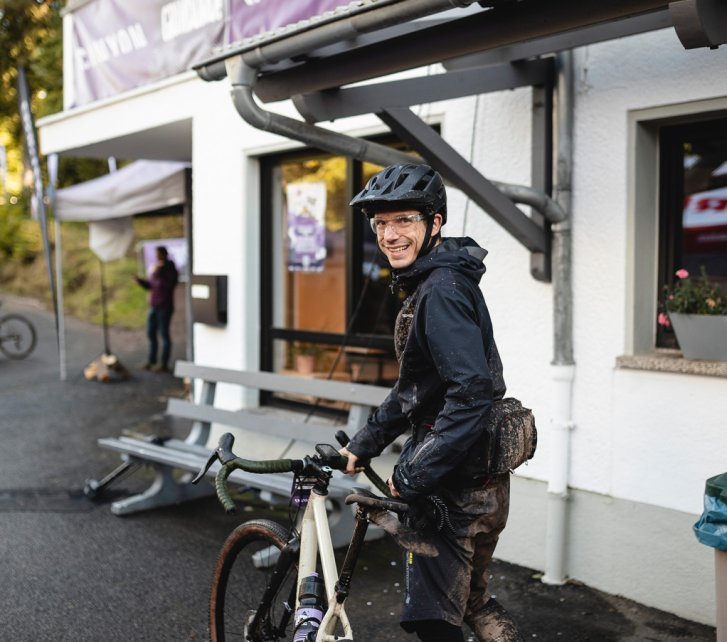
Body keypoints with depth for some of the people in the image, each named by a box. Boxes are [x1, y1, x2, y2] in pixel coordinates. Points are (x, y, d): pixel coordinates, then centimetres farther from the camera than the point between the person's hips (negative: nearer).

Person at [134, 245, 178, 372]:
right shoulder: (156, 268, 13)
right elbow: (150, 286, 18)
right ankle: (151, 361, 21)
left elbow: (169, 285, -23)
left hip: (165, 307, -8)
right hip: (153, 306, 8)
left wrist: (158, 275, -26)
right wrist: (140, 281, 2)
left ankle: (164, 364, 0)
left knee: (164, 334, -4)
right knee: (151, 334, 10)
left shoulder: (170, 270, -8)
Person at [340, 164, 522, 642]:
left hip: (456, 488, -10)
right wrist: (363, 445, 18)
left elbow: (472, 395, -29)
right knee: (470, 598, 24)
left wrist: (411, 476, -23)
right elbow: (415, 388, 20)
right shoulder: (429, 284, 12)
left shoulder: (442, 291, -20)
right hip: (478, 481, 10)